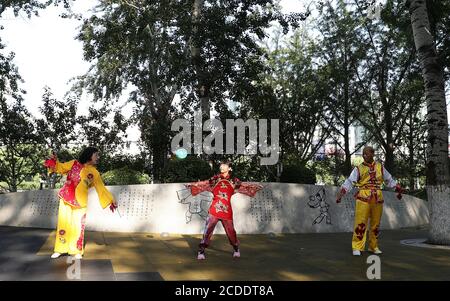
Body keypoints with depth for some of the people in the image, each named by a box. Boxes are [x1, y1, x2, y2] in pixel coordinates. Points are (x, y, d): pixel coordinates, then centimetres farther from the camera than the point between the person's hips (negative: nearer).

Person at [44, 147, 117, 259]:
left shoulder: (95, 173, 3)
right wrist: (54, 161, -6)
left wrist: (110, 201, -1)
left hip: (80, 202, 0)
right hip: (66, 199, 0)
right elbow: (61, 168, 14)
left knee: (78, 227, 2)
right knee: (63, 224, 5)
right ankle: (59, 249, 18)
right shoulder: (74, 164, 3)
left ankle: (77, 251, 15)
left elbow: (101, 189, 4)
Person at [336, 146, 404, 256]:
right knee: (360, 223, -10)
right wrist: (340, 194, -15)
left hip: (377, 199, 4)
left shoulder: (380, 167, 12)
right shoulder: (358, 169, 3)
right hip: (363, 199, -3)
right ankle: (357, 247, -4)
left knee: (376, 224, 10)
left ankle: (373, 246, 24)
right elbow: (349, 182, -5)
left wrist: (398, 189, 19)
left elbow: (389, 180, 23)